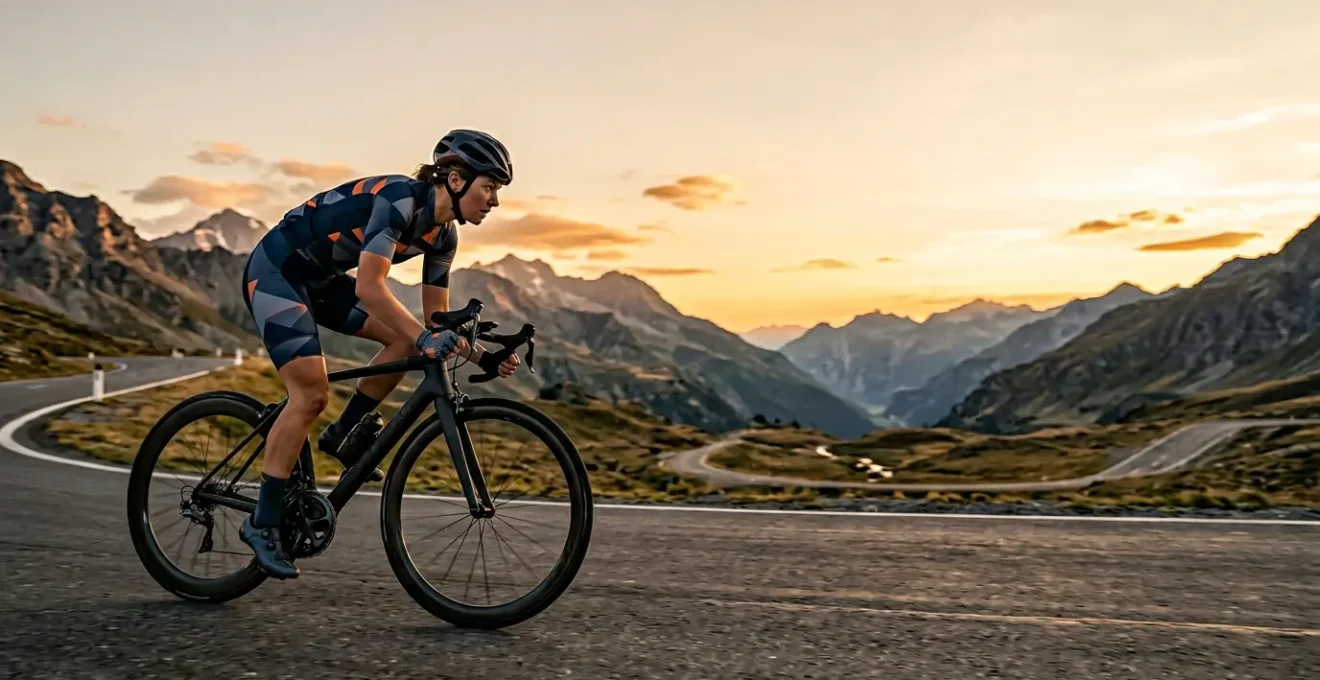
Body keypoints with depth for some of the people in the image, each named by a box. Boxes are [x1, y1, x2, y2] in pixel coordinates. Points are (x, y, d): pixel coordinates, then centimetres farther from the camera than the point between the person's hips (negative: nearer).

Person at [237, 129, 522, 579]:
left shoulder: (442, 234, -1)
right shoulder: (400, 198, -26)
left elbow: (437, 318, 3)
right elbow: (369, 287, -34)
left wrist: (481, 358, -10)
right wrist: (426, 339, -39)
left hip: (319, 279, 9)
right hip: (275, 271, -9)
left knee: (405, 339, -4)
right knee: (312, 394, -17)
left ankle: (343, 437, 9)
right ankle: (262, 523, -6)